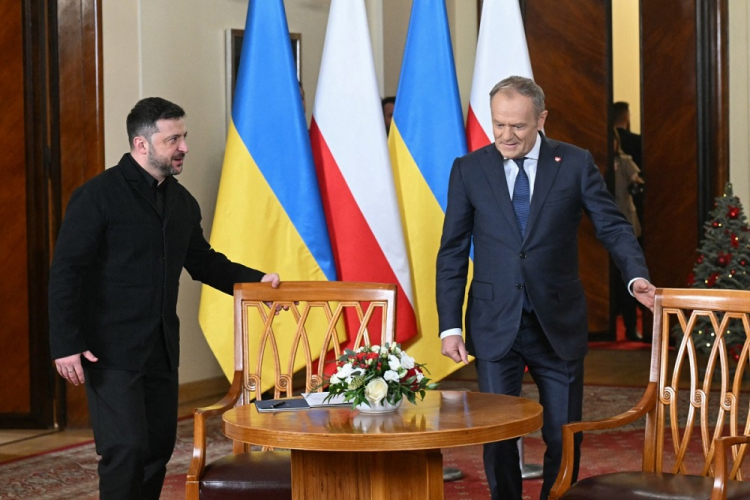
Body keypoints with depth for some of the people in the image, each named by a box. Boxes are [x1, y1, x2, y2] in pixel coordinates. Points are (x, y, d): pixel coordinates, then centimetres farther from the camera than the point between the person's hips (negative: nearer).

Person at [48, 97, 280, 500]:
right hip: (112, 350, -7)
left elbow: (202, 261, 23)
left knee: (159, 447, 9)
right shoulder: (98, 196, -10)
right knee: (126, 450, -12)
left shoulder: (182, 201, 11)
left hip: (161, 348, 7)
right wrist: (66, 344, -18)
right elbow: (66, 273, -12)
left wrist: (255, 281, 9)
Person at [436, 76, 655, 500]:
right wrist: (450, 325, -2)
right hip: (495, 326, 0)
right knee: (498, 436, 2)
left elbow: (613, 226, -2)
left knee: (565, 438, 5)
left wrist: (637, 276, -21)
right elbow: (452, 253, 4)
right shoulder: (469, 170, 2)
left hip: (559, 324, 0)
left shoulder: (576, 164, 0)